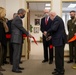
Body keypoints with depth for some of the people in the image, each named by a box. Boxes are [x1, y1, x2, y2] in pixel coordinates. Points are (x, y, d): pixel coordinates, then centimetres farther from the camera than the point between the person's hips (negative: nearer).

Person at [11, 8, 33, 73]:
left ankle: (17, 66, 25)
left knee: (18, 53, 15)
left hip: (17, 38, 10)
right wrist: (28, 34, -7)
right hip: (16, 39, -10)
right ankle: (14, 68, 2)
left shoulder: (17, 19, 16)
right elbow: (21, 28, -16)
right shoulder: (17, 19, -16)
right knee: (16, 54, -5)